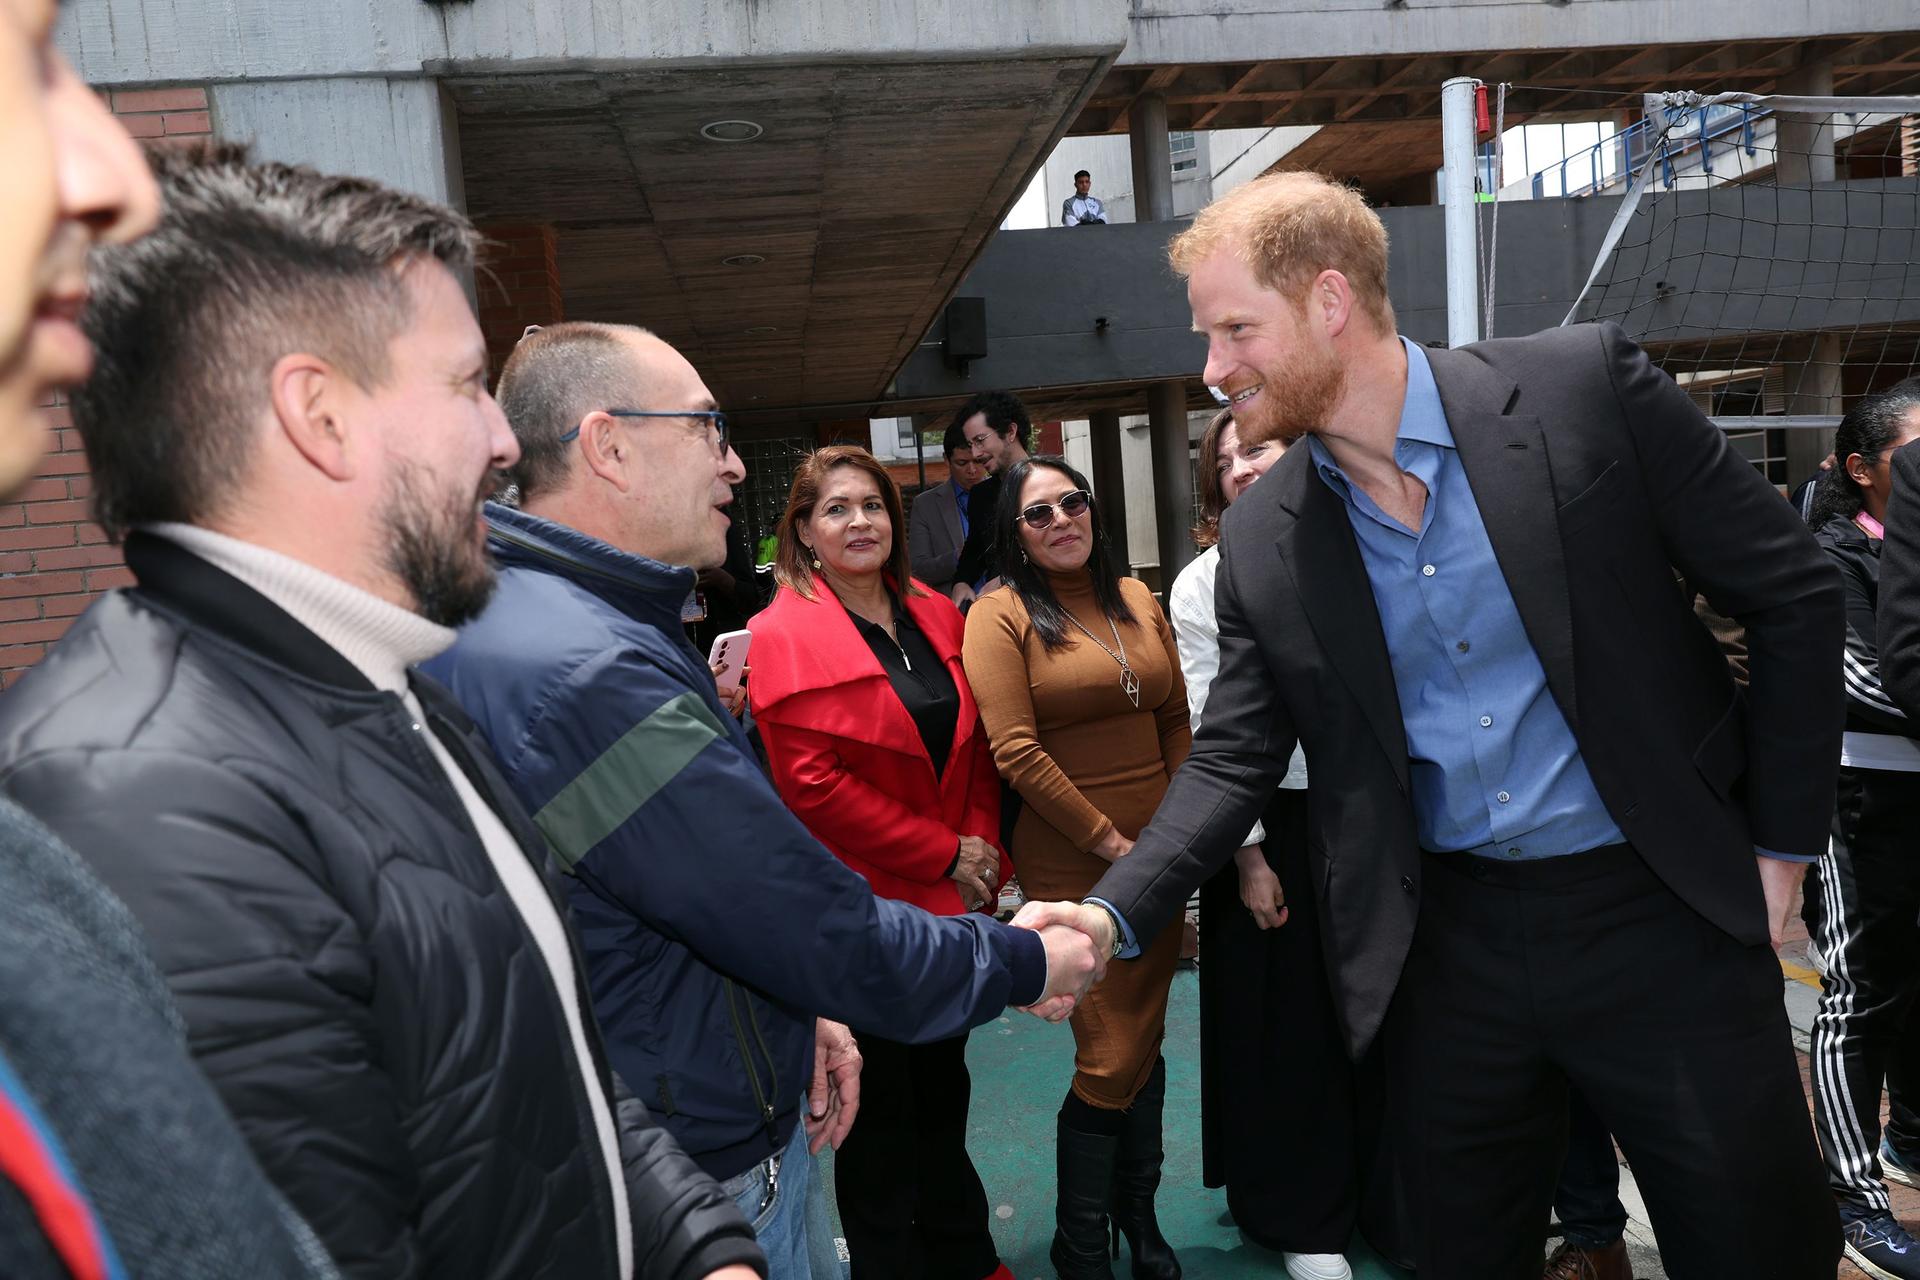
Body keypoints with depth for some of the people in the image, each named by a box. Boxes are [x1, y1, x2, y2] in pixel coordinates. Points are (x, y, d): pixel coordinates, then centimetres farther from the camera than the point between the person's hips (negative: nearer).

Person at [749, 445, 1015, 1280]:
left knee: (943, 1088, 21)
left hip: (950, 899, 6)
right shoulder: (783, 636, -13)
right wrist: (944, 854, -15)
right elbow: (812, 786, -18)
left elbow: (973, 744, 10)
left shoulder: (935, 617, 6)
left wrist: (982, 845, -5)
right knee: (879, 1113, 11)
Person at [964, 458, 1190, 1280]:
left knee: (1147, 1042, 16)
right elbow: (1017, 753, -14)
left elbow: (1176, 720, 12)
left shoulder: (1136, 599, 9)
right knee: (1110, 1058, 1)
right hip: (1071, 866, -5)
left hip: (1158, 854, 5)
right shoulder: (1002, 615, -8)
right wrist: (1111, 842, -13)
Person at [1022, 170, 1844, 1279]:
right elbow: (1233, 761, 1)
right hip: (1448, 944, 3)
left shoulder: (1584, 386, -10)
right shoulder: (1260, 541, -2)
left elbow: (1795, 594, -3)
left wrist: (1780, 845, -3)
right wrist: (1109, 915, -13)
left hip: (1664, 912, -2)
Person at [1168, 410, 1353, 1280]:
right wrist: (1246, 855, -7)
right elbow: (1212, 730, -6)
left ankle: (1378, 1192, 34)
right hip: (1266, 822, -2)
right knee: (1280, 1019, 7)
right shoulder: (1203, 584, -4)